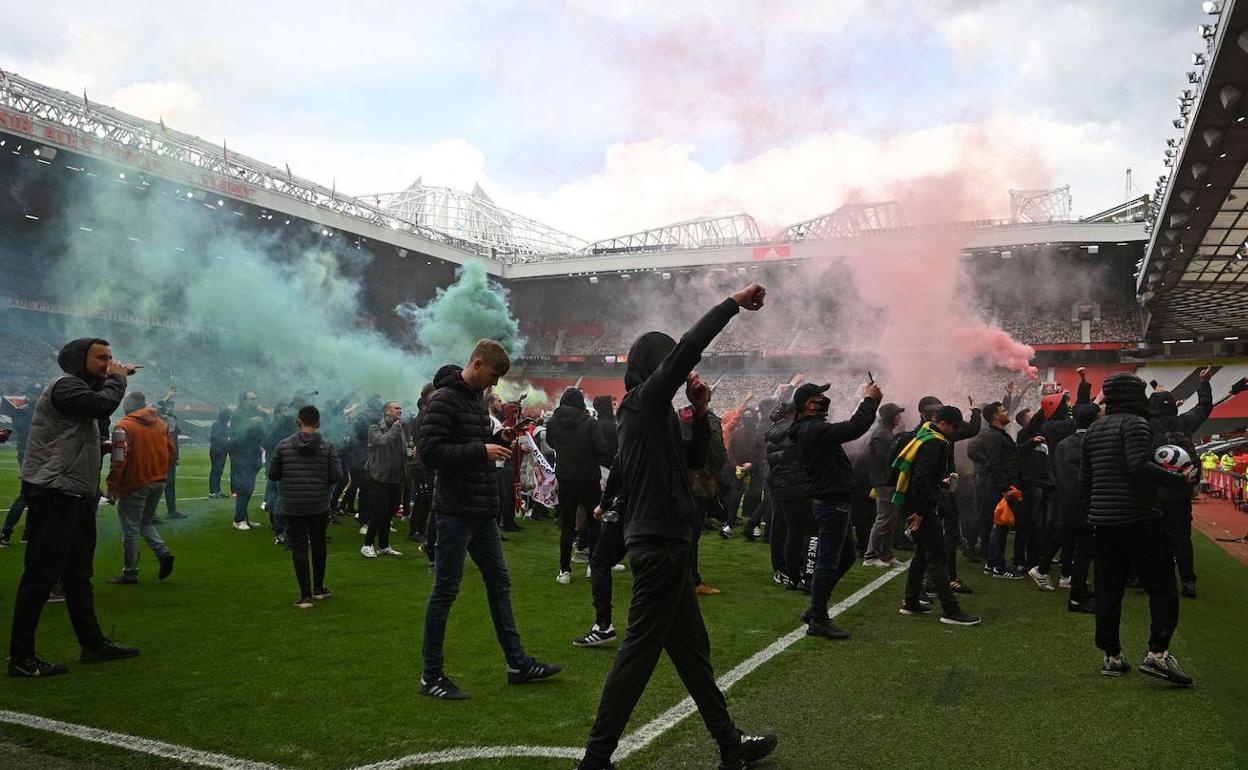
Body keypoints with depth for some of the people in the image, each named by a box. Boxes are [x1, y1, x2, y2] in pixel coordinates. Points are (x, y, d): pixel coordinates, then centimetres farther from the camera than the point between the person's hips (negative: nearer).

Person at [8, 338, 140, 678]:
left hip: (76, 496, 10)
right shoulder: (64, 386, -11)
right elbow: (103, 405, -29)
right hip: (54, 495, -10)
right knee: (41, 575, -6)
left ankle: (93, 643, 23)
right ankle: (21, 658, 0)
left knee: (78, 574, 15)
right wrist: (117, 379, -12)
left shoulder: (83, 388, 20)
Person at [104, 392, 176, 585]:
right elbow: (170, 452, 10)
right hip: (159, 482, 6)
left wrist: (112, 486, -10)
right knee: (146, 522, 21)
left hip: (135, 484, -6)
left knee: (130, 530, 3)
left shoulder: (125, 425, -11)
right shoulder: (161, 424, 8)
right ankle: (163, 552, 0)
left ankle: (130, 574, 10)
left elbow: (119, 459, -15)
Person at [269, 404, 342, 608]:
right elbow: (337, 476, -9)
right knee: (318, 545, 17)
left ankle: (305, 595, 0)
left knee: (299, 548, 4)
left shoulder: (283, 445, -4)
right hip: (319, 505, 1)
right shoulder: (327, 447, -6)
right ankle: (318, 589, 29)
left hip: (293, 506, -1)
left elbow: (273, 475, 2)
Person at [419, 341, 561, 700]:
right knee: (446, 590, 0)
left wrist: (499, 439, 4)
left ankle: (517, 663, 24)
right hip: (456, 512, -9)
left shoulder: (478, 398, 14)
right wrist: (481, 450, -22)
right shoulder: (445, 399, -14)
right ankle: (431, 676, 12)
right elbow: (430, 451, -21)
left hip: (482, 512, 9)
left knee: (500, 582, 14)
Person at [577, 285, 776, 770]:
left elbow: (693, 459, 21)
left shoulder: (652, 412, 16)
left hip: (662, 543, 10)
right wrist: (734, 303, -13)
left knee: (692, 649, 15)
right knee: (640, 649, -4)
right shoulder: (646, 401, -10)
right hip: (660, 544, -10)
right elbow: (689, 348, -21)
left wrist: (700, 413, 7)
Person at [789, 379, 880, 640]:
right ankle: (818, 619, 8)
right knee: (828, 562, -2)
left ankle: (815, 610, 25)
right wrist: (870, 400, -17)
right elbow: (854, 429, -28)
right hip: (831, 503, -11)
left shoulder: (810, 428, 13)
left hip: (833, 502, 11)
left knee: (846, 556, 20)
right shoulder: (815, 429, -21)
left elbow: (849, 427, 19)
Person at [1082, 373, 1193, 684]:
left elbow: (1085, 475, 17)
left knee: (1108, 588, 9)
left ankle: (1112, 656, 13)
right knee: (1161, 584, -1)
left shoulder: (1095, 428, 15)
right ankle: (1157, 652, -10)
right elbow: (1140, 466, -23)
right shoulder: (1135, 423, -9)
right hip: (1137, 517, -8)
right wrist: (1180, 479, -16)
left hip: (1103, 518, 8)